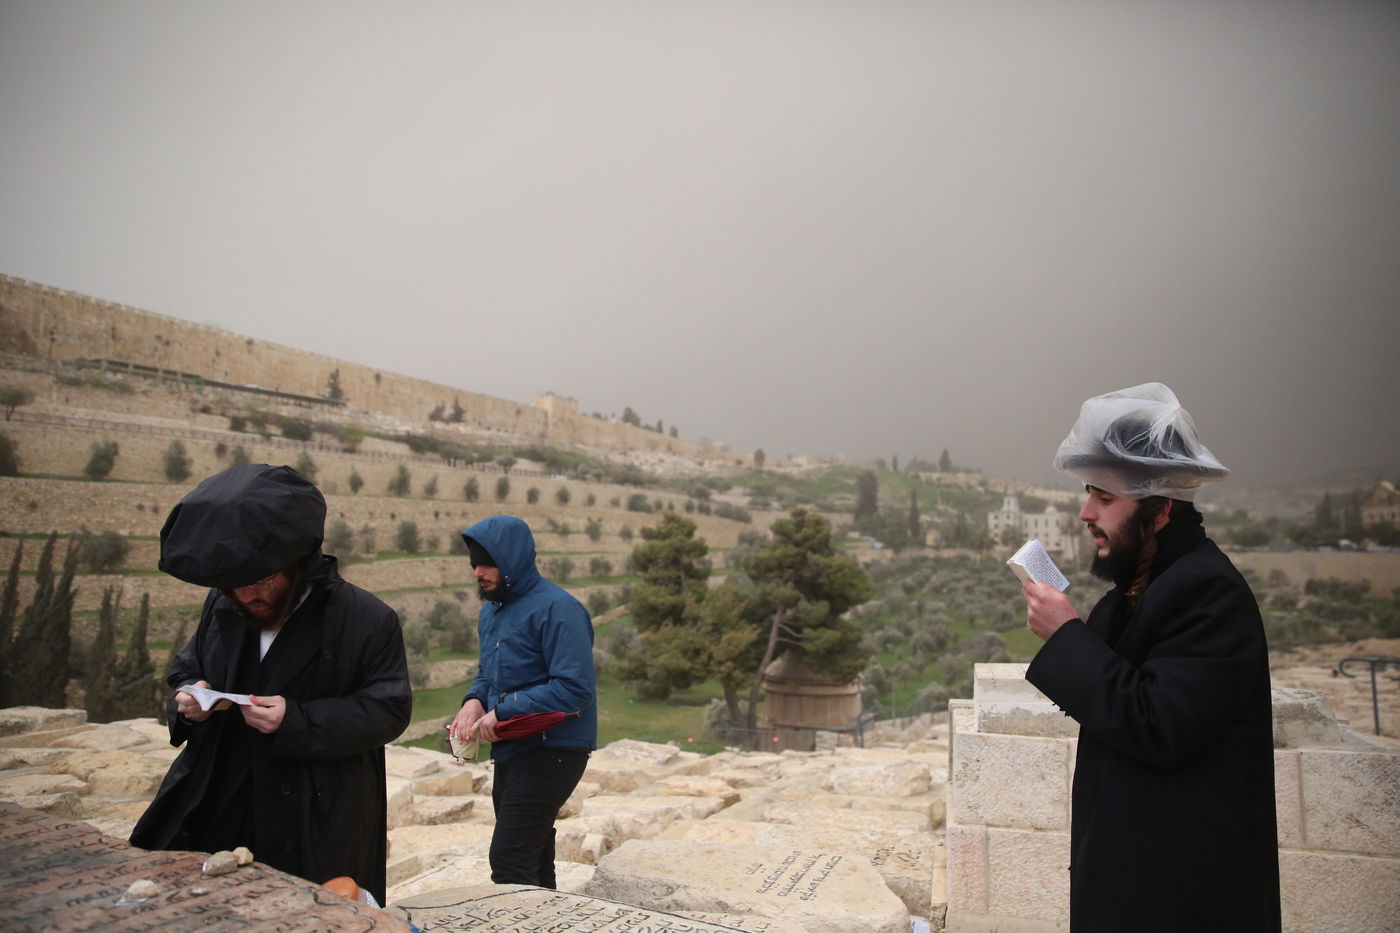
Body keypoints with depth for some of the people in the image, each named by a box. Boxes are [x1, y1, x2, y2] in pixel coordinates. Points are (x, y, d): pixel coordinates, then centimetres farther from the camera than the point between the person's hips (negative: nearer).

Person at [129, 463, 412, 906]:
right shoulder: (223, 605, 4)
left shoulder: (368, 620, -14)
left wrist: (297, 721, -24)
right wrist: (187, 697, -6)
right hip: (214, 818, 5)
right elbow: (186, 668, 19)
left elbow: (389, 710, -13)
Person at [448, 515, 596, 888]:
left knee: (509, 862, -14)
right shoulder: (491, 610, 12)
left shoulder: (556, 609, -16)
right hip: (511, 752, 9)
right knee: (533, 864, 18)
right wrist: (474, 701, -2)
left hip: (551, 752, -9)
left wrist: (502, 711, -20)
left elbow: (575, 688, -23)